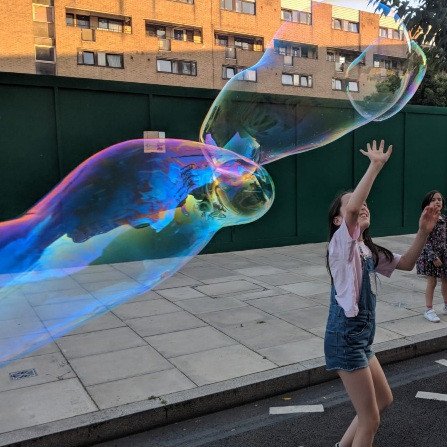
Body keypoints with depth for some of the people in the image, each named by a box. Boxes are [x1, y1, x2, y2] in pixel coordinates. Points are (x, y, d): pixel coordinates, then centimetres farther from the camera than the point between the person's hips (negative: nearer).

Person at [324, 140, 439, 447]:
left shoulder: (368, 251, 10)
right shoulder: (341, 245, -16)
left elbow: (406, 263, 13)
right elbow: (352, 208, -35)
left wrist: (423, 232, -2)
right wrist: (375, 166, -29)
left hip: (360, 338, 9)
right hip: (345, 338, -9)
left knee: (384, 400, 25)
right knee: (370, 419, 3)